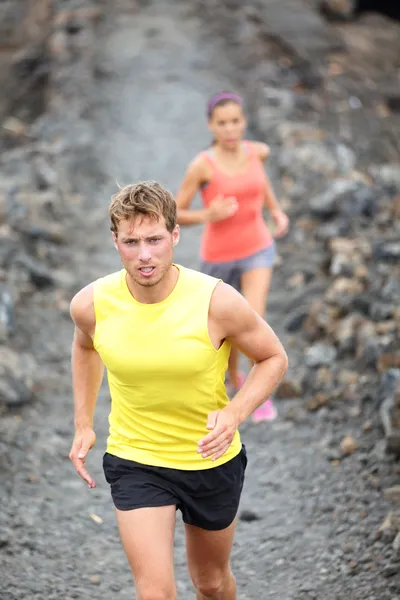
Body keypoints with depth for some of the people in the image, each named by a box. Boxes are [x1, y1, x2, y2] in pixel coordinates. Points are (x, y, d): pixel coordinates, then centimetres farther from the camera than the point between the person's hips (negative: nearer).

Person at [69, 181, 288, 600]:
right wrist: (83, 424, 7)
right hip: (134, 461, 0)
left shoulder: (217, 301, -23)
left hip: (212, 461, 0)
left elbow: (273, 358, -7)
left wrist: (235, 413, -23)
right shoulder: (91, 304, -16)